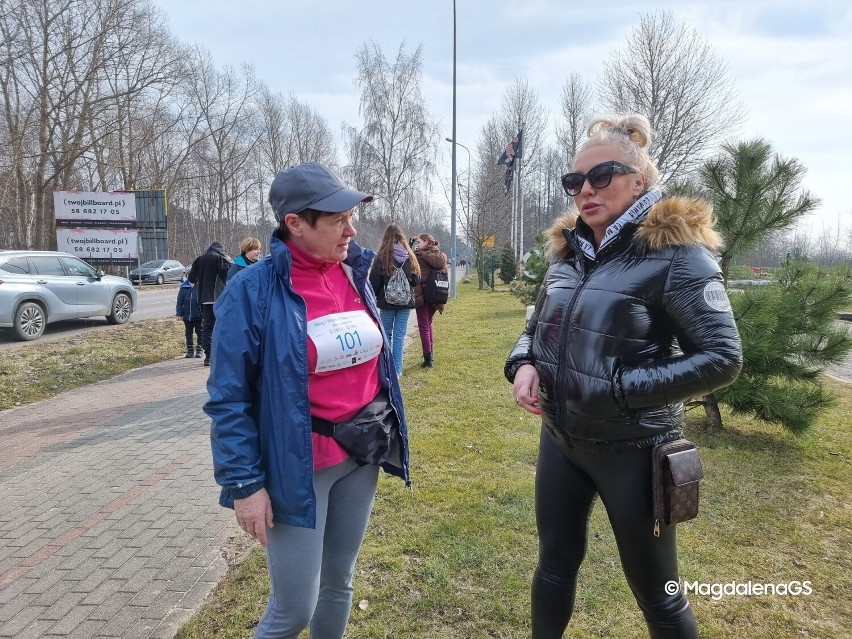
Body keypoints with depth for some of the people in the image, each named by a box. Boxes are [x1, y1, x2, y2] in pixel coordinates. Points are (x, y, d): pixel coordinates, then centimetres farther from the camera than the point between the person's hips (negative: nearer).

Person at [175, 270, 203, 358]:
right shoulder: (183, 288, 0)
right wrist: (179, 313, 0)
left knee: (199, 333, 6)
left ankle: (199, 349, 17)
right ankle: (190, 350, 23)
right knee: (188, 333, 13)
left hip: (198, 315, -3)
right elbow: (180, 301, 4)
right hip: (187, 316, 3)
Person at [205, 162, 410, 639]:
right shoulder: (254, 290, -17)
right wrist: (244, 484, -13)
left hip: (360, 456, 6)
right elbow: (229, 399, -13)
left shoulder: (354, 273, 1)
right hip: (298, 466, -5)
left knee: (339, 584, 21)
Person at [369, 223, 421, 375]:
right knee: (400, 335, 6)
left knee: (387, 334, 13)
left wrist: (372, 297, 8)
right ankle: (397, 369, 7)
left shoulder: (382, 257, -11)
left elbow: (374, 282, -8)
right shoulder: (409, 256, -3)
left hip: (387, 301, -2)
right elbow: (416, 281, 5)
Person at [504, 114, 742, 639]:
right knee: (556, 562, 22)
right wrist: (523, 364, -6)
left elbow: (722, 358, -18)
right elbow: (538, 326, 15)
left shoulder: (675, 253, -15)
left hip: (631, 449, -5)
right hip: (560, 437, 6)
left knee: (656, 592, 13)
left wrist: (617, 391, -22)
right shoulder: (569, 250, 4)